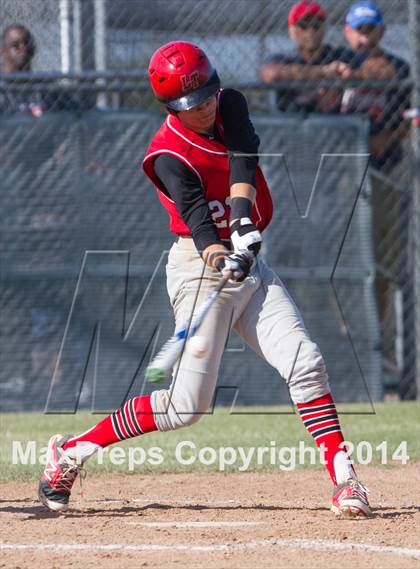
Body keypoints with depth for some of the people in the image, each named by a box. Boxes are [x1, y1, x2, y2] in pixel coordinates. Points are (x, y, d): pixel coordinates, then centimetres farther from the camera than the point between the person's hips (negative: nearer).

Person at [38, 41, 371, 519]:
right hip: (200, 266, -6)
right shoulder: (168, 155, -15)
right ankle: (71, 451, 4)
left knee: (305, 362, -11)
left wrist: (243, 219, -33)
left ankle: (344, 480, -12)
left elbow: (243, 162, -15)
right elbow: (194, 209, -32)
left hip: (248, 261, 6)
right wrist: (216, 253, -51)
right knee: (187, 405, -8)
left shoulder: (231, 107, 2)